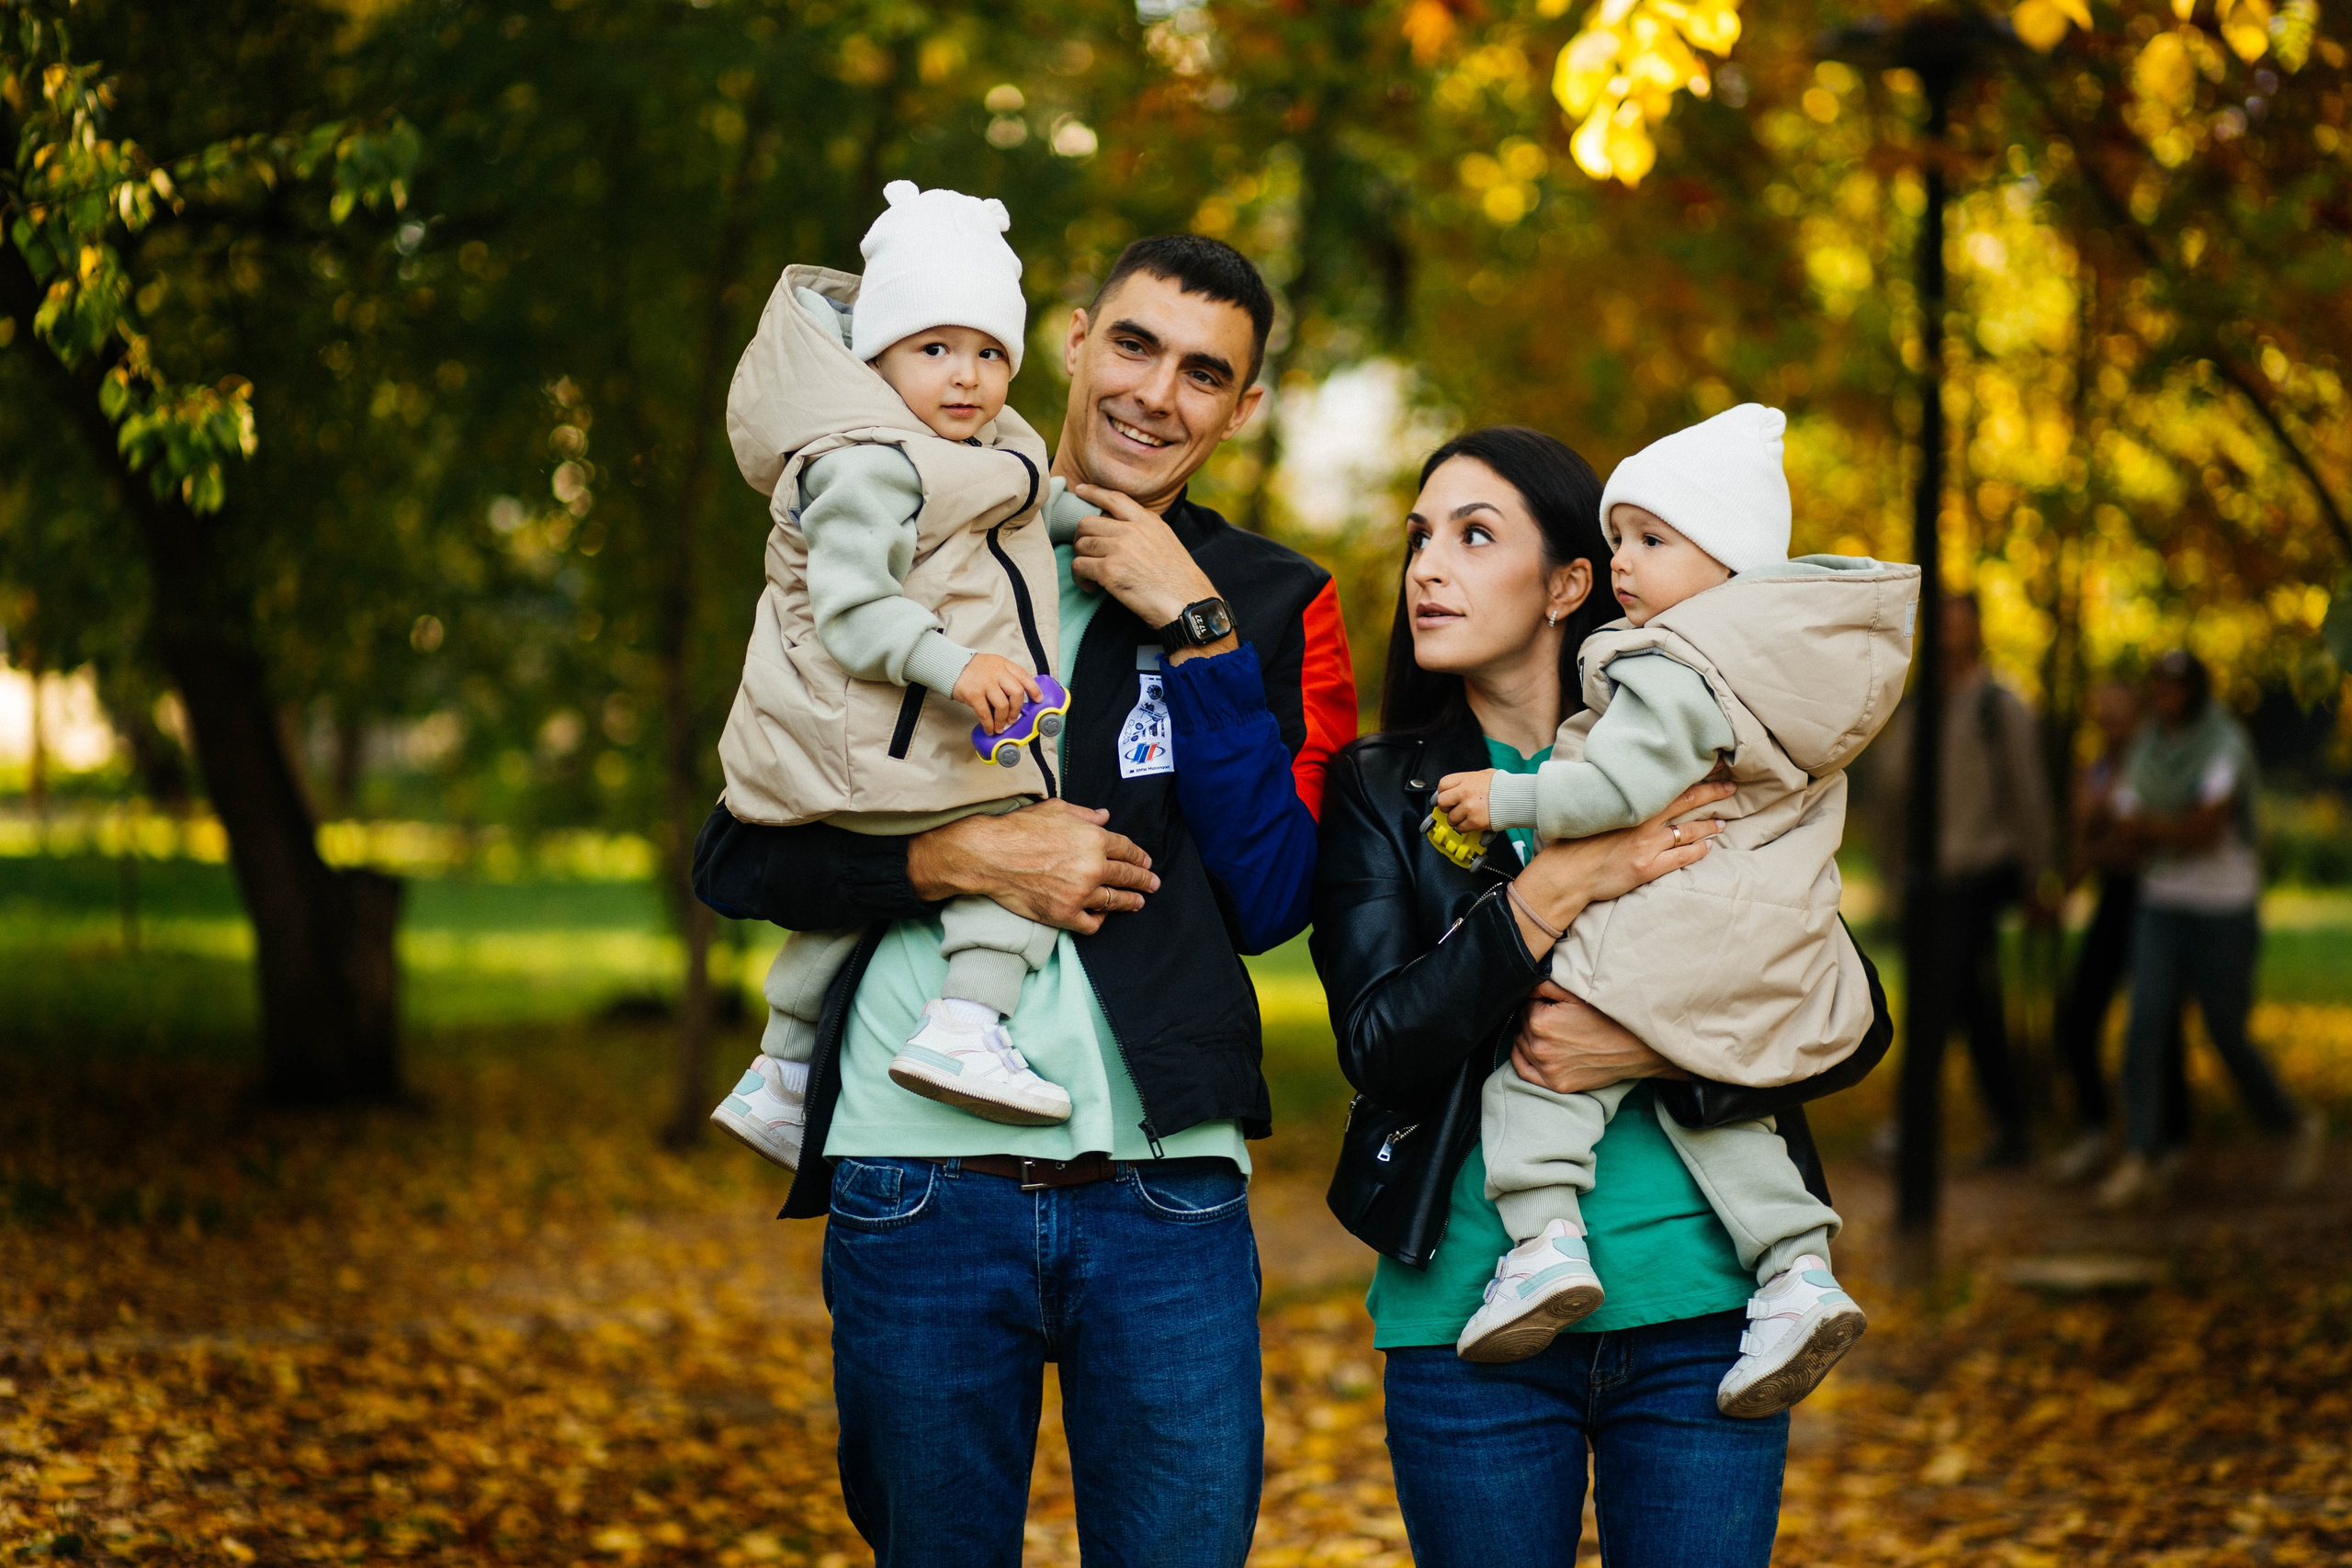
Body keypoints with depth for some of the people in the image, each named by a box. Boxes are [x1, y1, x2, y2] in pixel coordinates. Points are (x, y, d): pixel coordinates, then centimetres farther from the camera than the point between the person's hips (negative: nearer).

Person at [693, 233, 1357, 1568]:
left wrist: (1196, 633, -7)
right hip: (917, 1177, 0)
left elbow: (1271, 898, -3)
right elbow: (736, 858, 4)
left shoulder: (1272, 607, 9)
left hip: (1167, 1187, 0)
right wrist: (958, 860, -12)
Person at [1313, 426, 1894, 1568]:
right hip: (1469, 1310, 0)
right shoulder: (1378, 791, 4)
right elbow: (1381, 1047, -9)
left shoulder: (1692, 767, 3)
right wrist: (1555, 889, -18)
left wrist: (1653, 1054, -15)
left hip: (1699, 1306, 0)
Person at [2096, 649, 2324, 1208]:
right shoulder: (2147, 744, 9)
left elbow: (2208, 823, -18)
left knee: (2226, 1034, 1)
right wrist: (2183, 832, -10)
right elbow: (2130, 826, 4)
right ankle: (2144, 1156, -13)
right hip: (2161, 904, 5)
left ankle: (2295, 1127, 25)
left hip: (2224, 908, -5)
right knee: (2145, 1022, -11)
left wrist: (2152, 825, -7)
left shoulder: (2225, 742, -9)